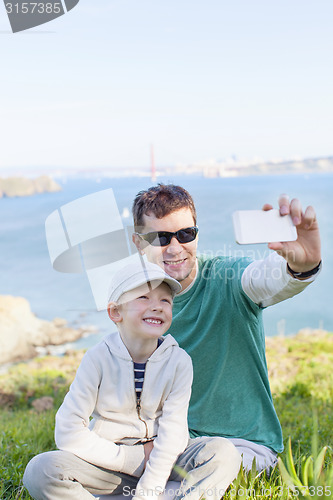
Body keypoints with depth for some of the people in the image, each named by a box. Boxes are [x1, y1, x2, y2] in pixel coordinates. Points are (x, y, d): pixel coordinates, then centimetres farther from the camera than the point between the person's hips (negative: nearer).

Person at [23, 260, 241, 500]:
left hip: (162, 462, 1)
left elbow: (172, 431, -14)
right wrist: (134, 458, -16)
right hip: (111, 461, 0)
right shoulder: (99, 358, -13)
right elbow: (69, 433, -15)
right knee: (40, 471, -26)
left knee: (224, 454, -25)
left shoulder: (179, 361, -10)